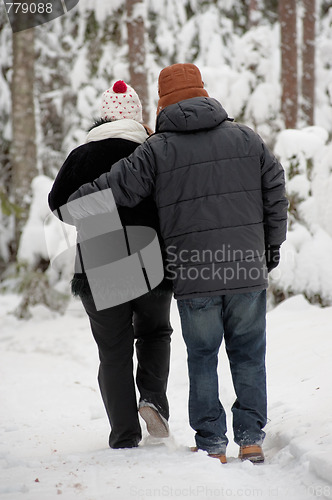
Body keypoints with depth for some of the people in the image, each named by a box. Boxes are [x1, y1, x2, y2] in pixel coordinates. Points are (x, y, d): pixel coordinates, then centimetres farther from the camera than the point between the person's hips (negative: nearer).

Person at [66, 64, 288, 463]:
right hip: (249, 270, 2)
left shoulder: (156, 150, -2)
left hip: (193, 276, -2)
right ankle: (251, 438, 10)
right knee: (248, 355, 13)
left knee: (203, 358, 11)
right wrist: (271, 246, 21)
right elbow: (275, 193, 10)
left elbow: (112, 190, -4)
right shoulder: (246, 139, 6)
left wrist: (70, 205, 14)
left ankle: (211, 444, 11)